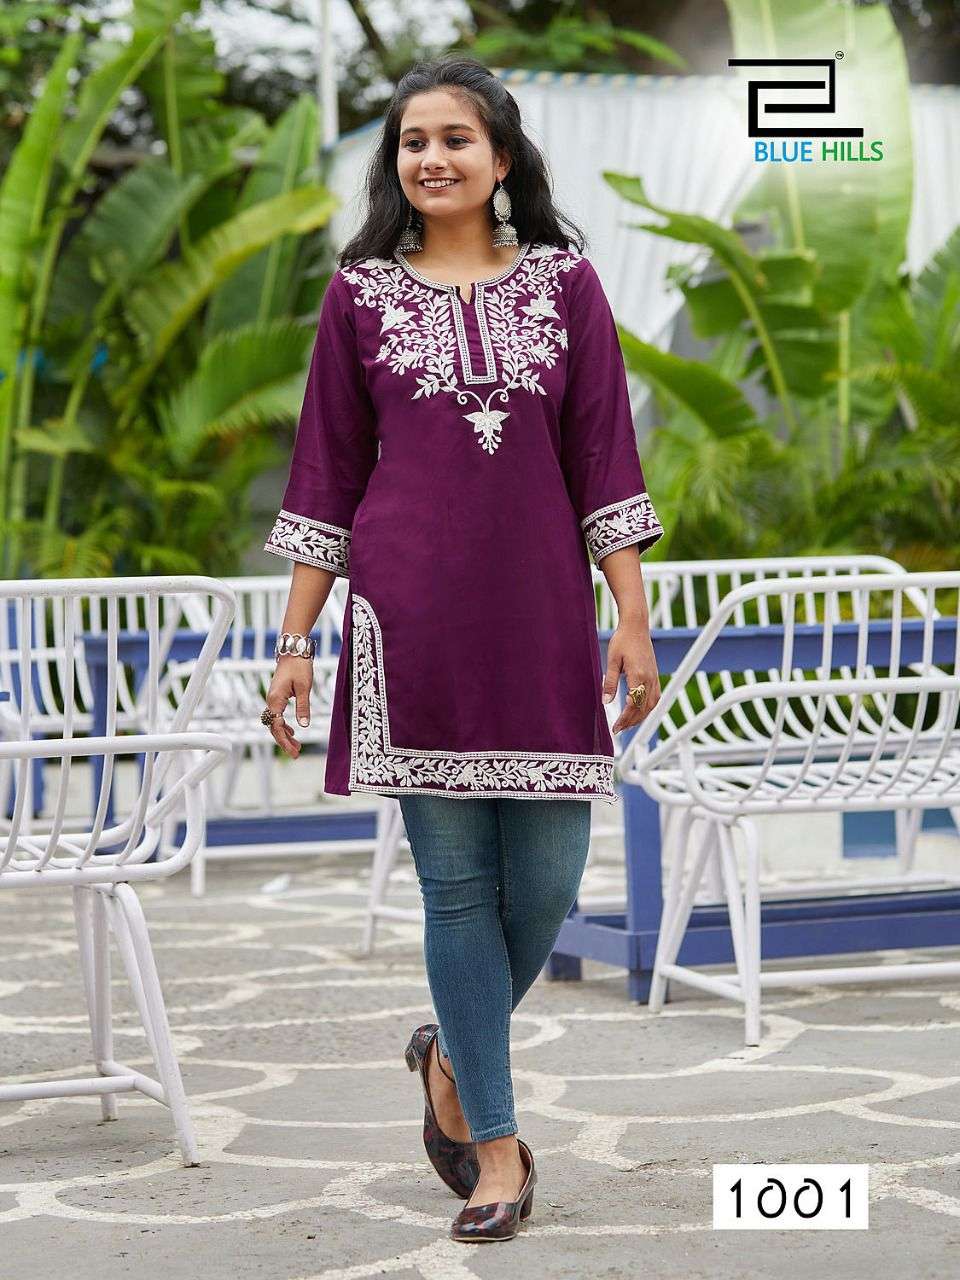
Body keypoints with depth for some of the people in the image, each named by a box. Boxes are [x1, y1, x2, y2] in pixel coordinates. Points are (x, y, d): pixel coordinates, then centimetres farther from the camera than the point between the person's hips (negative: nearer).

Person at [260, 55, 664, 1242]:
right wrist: (294, 641, 4)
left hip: (541, 616, 1)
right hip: (411, 619, -1)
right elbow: (327, 475, 8)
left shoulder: (565, 283, 8)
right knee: (456, 880, 1)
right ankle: (496, 1143, 13)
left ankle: (454, 1053, 31)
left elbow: (604, 463, 6)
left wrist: (633, 621, 0)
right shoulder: (361, 293, 7)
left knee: (548, 877, 0)